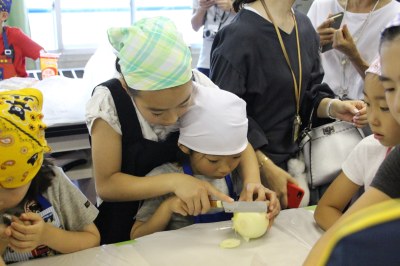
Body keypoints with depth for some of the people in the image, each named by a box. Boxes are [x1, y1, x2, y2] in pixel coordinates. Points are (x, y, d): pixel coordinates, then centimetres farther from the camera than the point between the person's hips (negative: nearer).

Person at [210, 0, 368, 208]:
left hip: (293, 156, 7)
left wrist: (333, 107, -11)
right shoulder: (239, 35, -21)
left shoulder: (304, 26, 3)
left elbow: (310, 91, 11)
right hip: (251, 161, -7)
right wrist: (267, 167, -19)